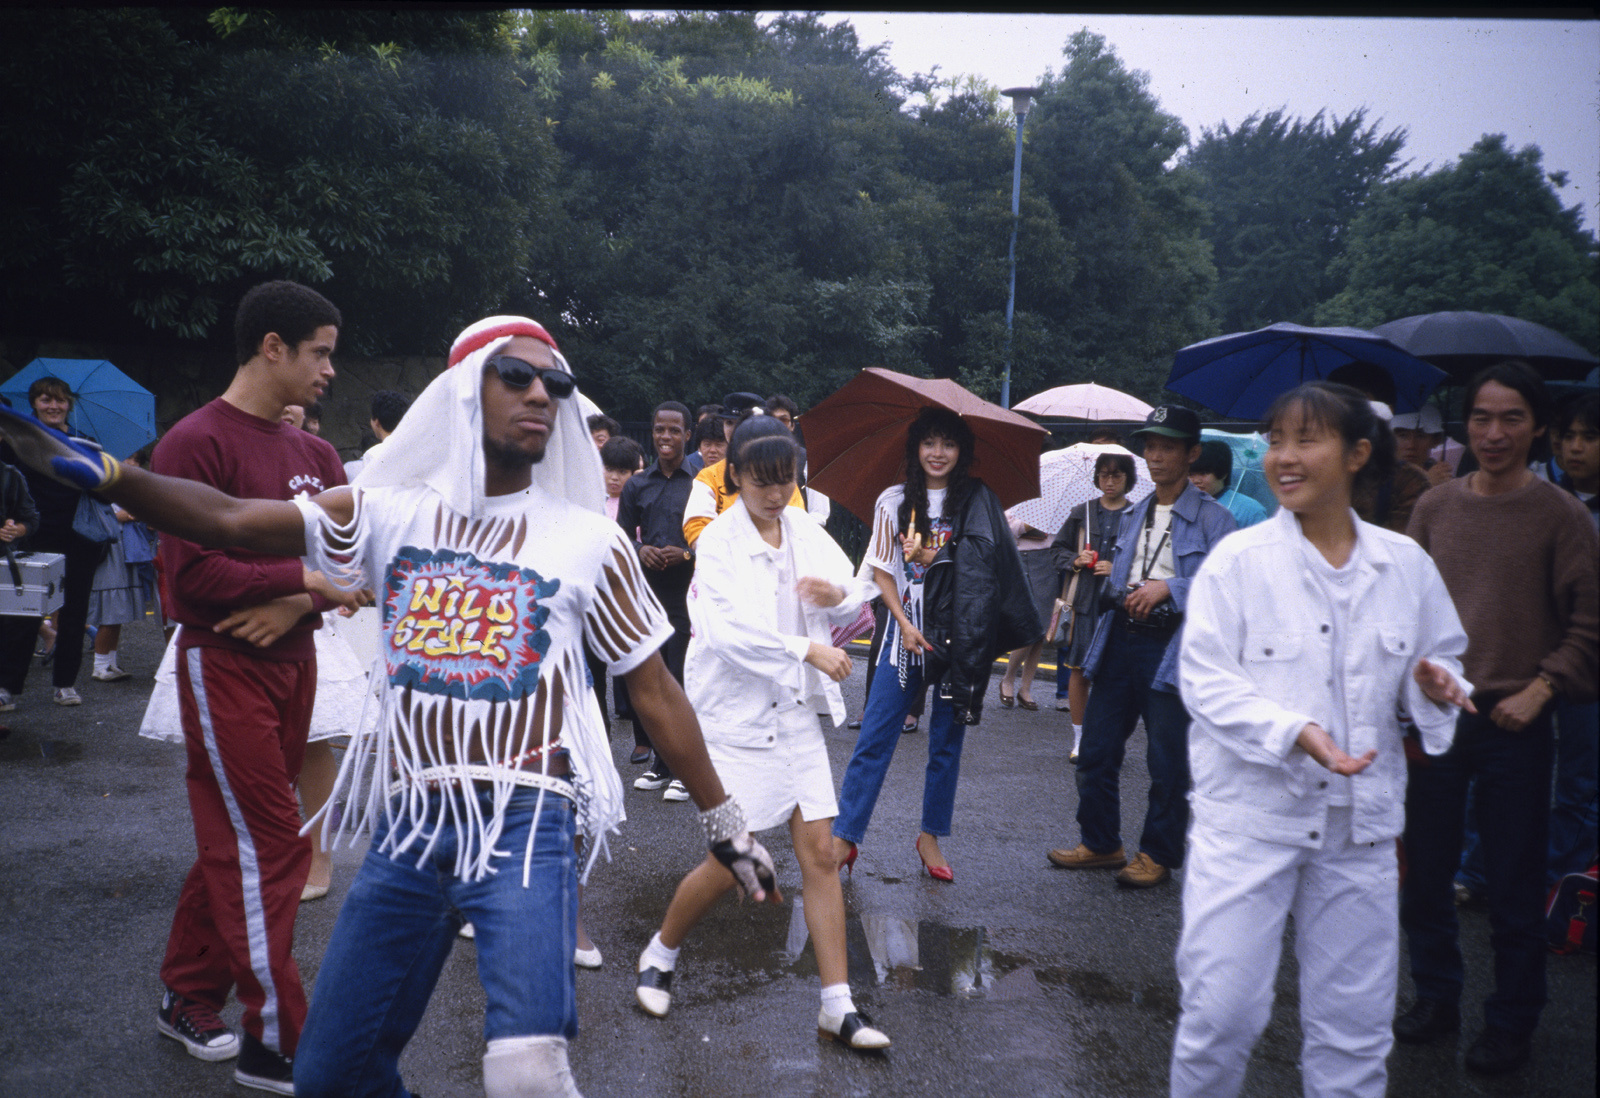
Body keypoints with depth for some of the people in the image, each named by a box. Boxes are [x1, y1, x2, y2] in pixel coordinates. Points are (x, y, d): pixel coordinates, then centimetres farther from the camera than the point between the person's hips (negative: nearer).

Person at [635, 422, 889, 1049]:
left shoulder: (805, 533, 6)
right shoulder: (719, 540, -10)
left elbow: (859, 594, 13)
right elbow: (729, 629, -22)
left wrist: (840, 594, -10)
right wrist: (807, 650, -24)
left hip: (796, 714, 5)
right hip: (736, 715, -5)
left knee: (819, 854, 1)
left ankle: (837, 1007, 8)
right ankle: (659, 955, 25)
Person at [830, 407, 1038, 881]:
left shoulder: (978, 503, 1)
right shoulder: (894, 501, 4)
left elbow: (982, 571, 1)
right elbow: (882, 571, 5)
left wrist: (934, 558, -14)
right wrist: (905, 624, -7)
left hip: (958, 637, 0)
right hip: (907, 632, 0)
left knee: (947, 740, 6)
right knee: (874, 737, -3)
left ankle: (931, 836, 20)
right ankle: (844, 836, 3)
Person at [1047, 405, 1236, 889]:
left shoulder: (1212, 518, -3)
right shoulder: (1133, 515, 18)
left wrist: (1168, 588, -17)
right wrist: (1118, 590, 7)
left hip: (1172, 647, -6)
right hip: (1121, 640, 7)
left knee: (1167, 759, 1)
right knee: (1096, 749, 9)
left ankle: (1157, 855, 16)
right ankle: (1100, 843, 24)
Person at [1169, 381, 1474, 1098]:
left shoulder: (1405, 564, 5)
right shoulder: (1238, 558, -5)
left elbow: (1442, 660, 16)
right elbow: (1205, 679, -9)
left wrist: (1431, 682, -9)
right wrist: (1295, 731, -22)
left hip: (1358, 822, 3)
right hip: (1249, 812, -3)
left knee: (1354, 1024, 11)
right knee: (1222, 1011, -3)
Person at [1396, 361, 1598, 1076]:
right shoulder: (1435, 507, 5)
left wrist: (1539, 690, -12)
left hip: (1514, 723, -3)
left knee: (1514, 886, 4)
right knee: (1423, 871, 11)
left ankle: (1511, 1025, 21)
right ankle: (1435, 998, 30)